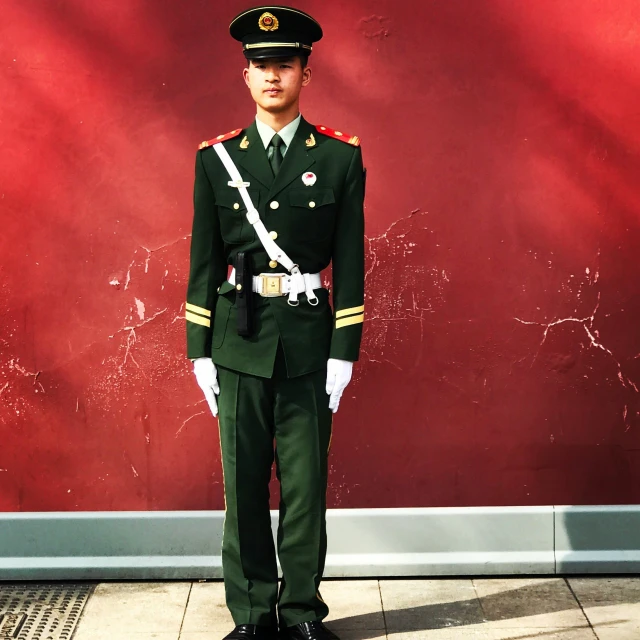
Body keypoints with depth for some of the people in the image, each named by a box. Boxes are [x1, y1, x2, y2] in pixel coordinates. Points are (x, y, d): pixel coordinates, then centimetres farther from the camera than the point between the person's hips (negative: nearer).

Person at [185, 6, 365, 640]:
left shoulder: (340, 158, 2)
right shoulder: (216, 158, 6)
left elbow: (350, 262, 2)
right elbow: (203, 261, 7)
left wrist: (344, 351, -3)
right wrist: (200, 350, 3)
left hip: (309, 347, -1)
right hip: (239, 345, 1)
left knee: (305, 485, 5)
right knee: (243, 485, 6)